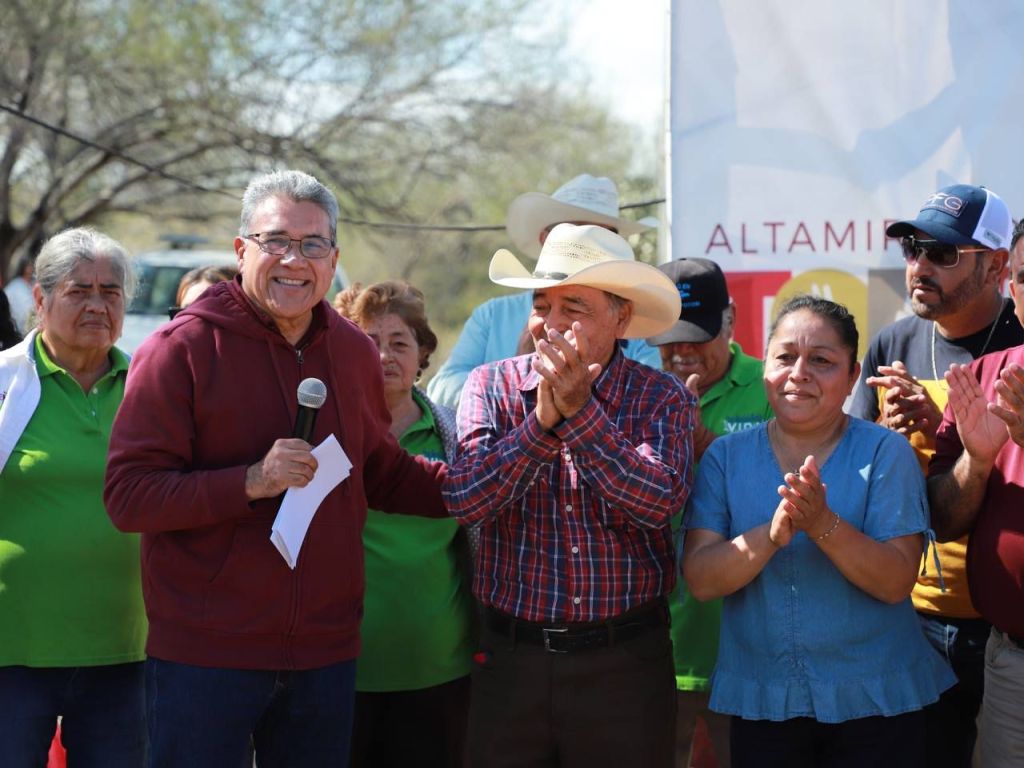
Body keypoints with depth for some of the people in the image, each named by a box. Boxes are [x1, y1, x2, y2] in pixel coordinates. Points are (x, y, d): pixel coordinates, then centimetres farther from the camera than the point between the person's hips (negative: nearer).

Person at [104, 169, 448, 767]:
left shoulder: (354, 352, 9)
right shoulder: (183, 347, -9)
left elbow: (384, 475, 22)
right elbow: (128, 496, -13)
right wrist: (253, 481, -24)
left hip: (326, 651, 5)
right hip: (204, 652, -5)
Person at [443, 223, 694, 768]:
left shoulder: (661, 398, -2)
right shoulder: (492, 387, 1)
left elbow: (659, 502, -18)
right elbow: (463, 501, -12)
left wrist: (579, 410, -22)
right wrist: (542, 419, -21)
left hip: (626, 662, -1)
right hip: (511, 657, 1)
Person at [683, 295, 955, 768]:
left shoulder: (886, 453, -4)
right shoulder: (725, 457, 2)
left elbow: (896, 582, -12)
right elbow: (700, 580, -8)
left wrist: (823, 524, -27)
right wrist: (770, 535, -24)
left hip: (874, 702, -1)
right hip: (760, 702, 2)